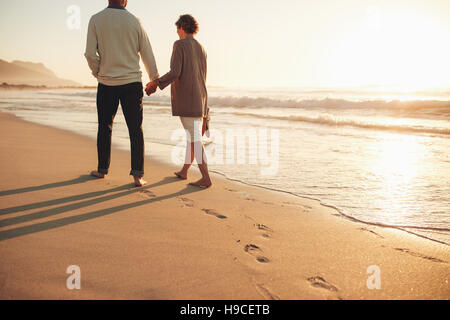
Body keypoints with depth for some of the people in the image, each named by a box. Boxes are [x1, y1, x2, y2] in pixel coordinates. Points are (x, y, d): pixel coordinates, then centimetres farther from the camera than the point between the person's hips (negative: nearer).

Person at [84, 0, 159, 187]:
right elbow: (147, 54, 4)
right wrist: (154, 80, 15)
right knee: (135, 129, 2)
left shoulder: (96, 20, -1)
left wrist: (97, 73, 11)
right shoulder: (134, 21, 0)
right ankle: (137, 174, -3)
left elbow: (90, 54, -7)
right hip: (132, 82, 0)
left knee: (105, 128, 13)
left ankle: (102, 169, 23)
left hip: (107, 83, 1)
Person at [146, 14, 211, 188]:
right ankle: (184, 171, 28)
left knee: (194, 137, -9)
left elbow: (175, 72, -18)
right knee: (193, 134, 15)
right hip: (200, 100, 8)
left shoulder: (179, 45, -7)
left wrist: (155, 83, -7)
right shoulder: (201, 49, 15)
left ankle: (206, 178, -12)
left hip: (185, 99, -8)